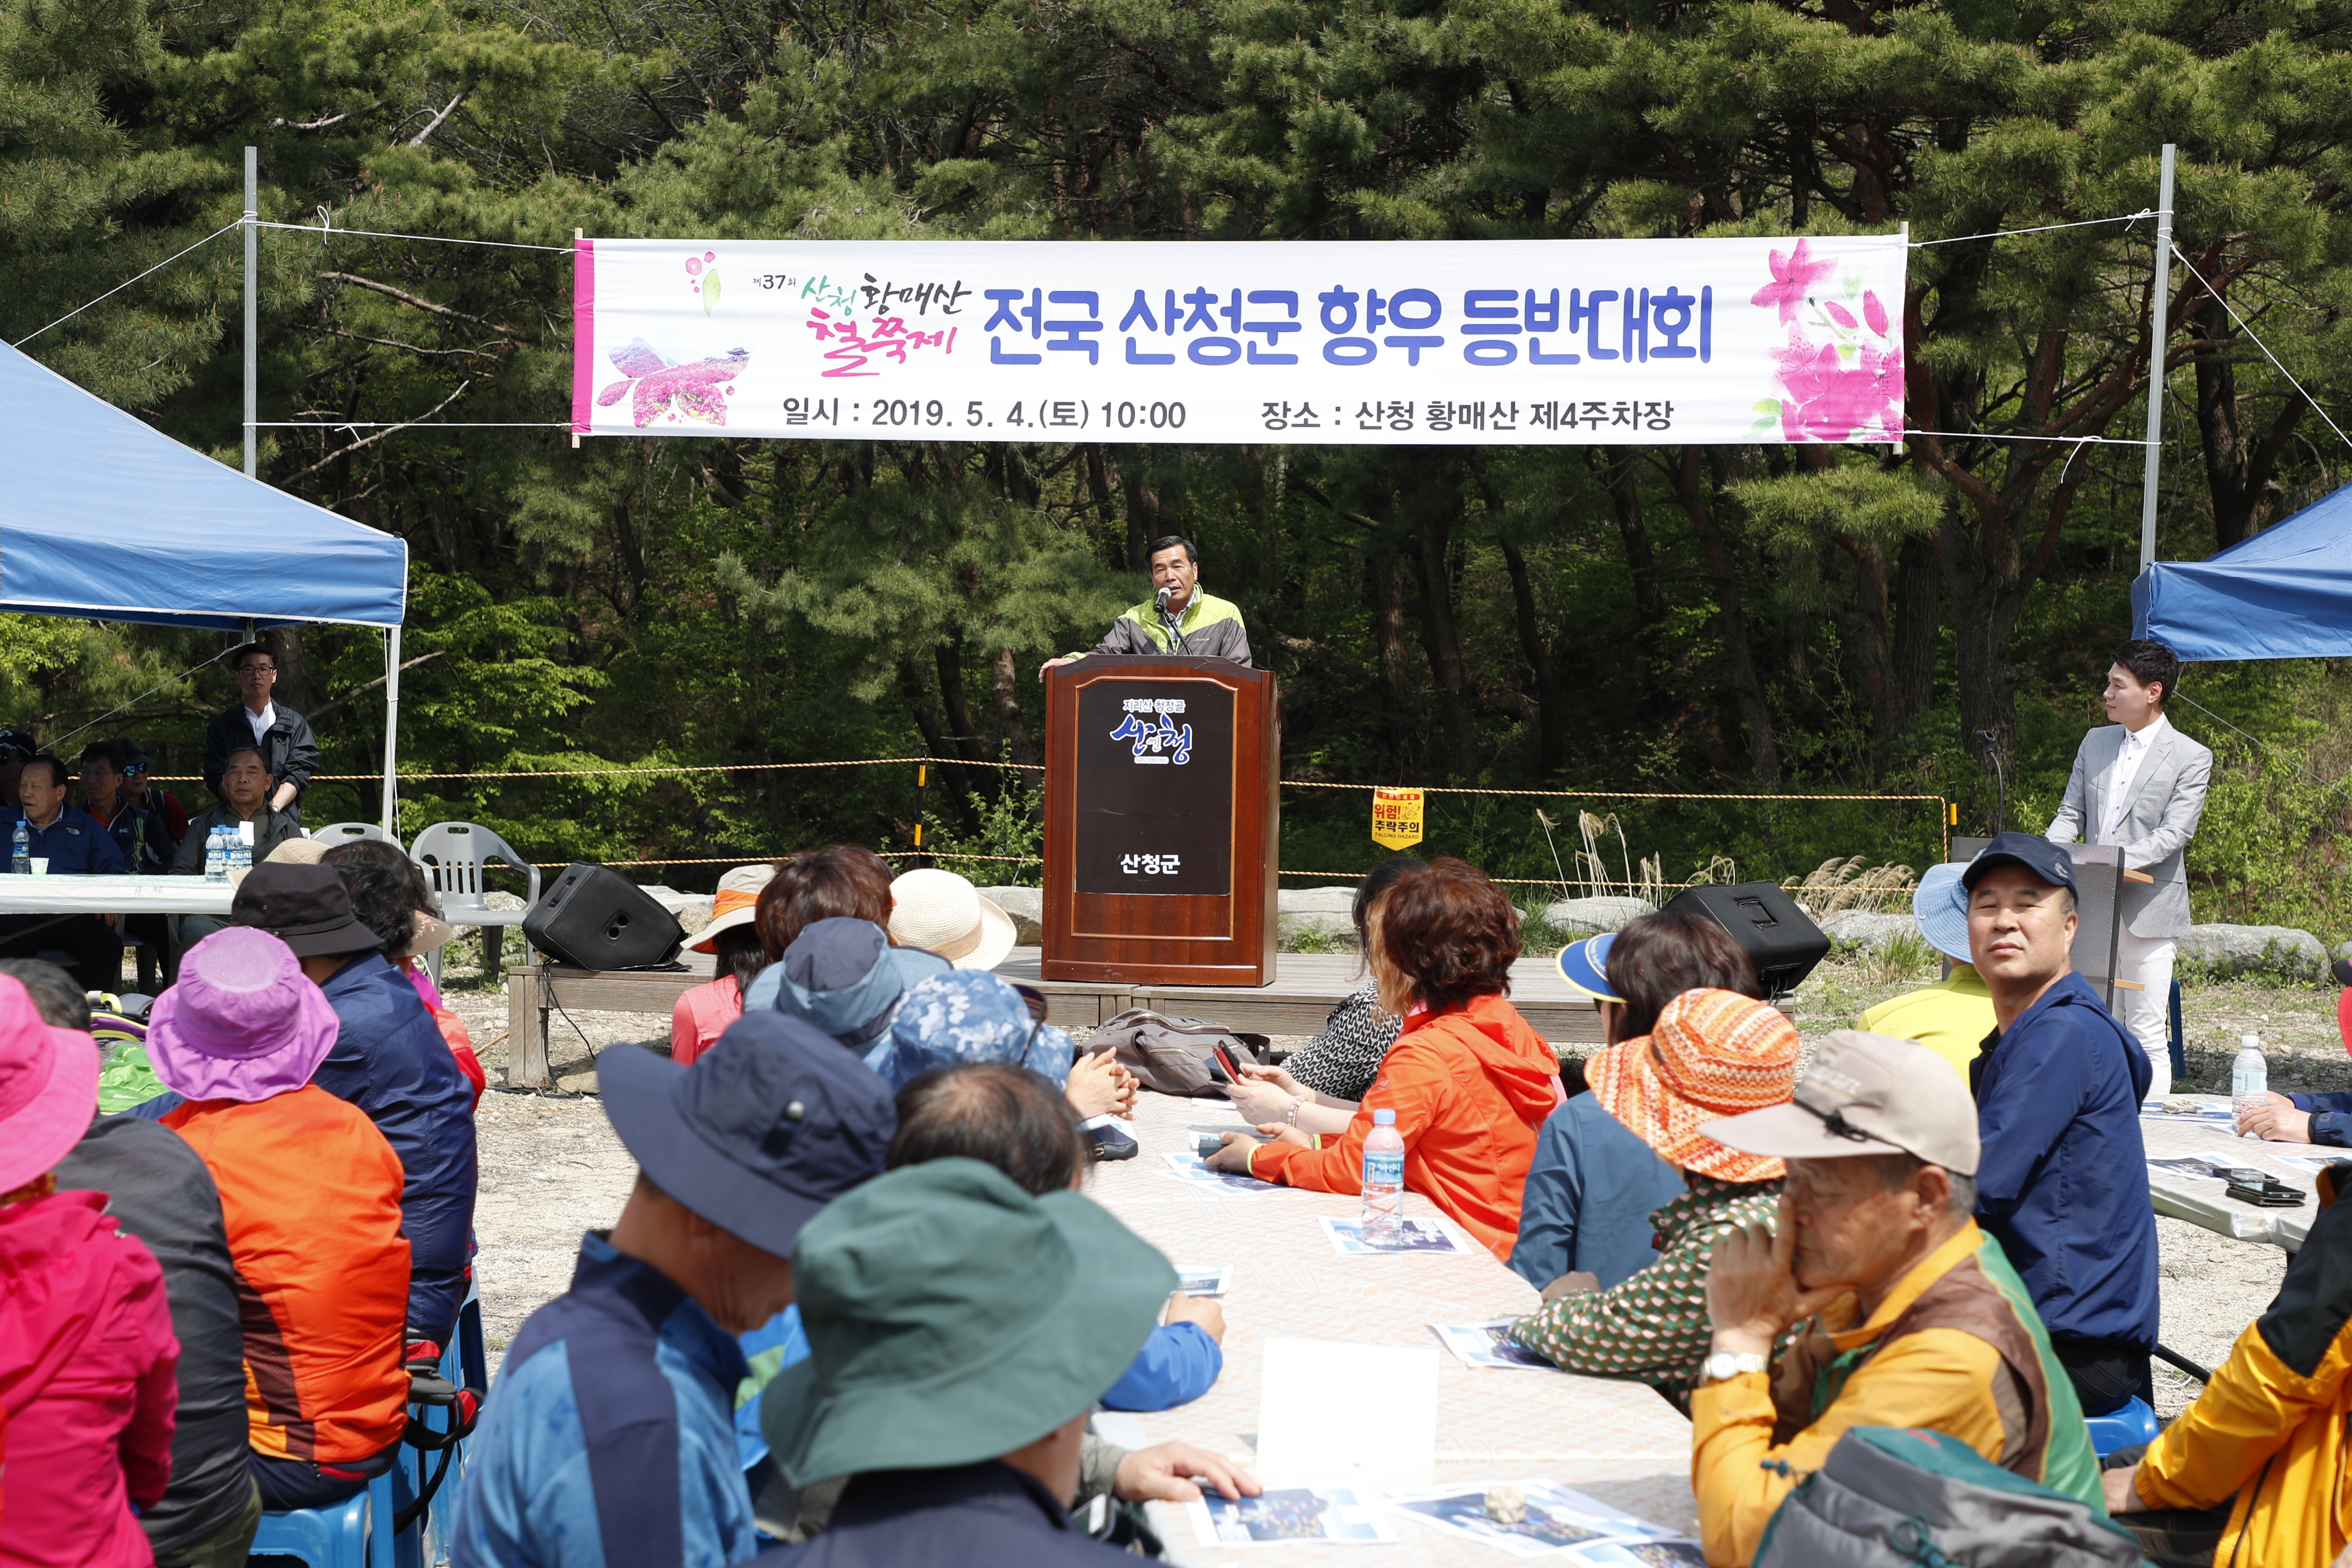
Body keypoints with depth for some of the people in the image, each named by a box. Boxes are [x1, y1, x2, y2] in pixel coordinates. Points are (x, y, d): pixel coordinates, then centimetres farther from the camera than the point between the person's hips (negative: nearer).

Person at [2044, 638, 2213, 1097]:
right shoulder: (2095, 742, 14)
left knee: (2147, 1037, -1)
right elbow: (2070, 815, 15)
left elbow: (2174, 834, -12)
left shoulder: (2192, 758, -3)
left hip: (2149, 912, -5)